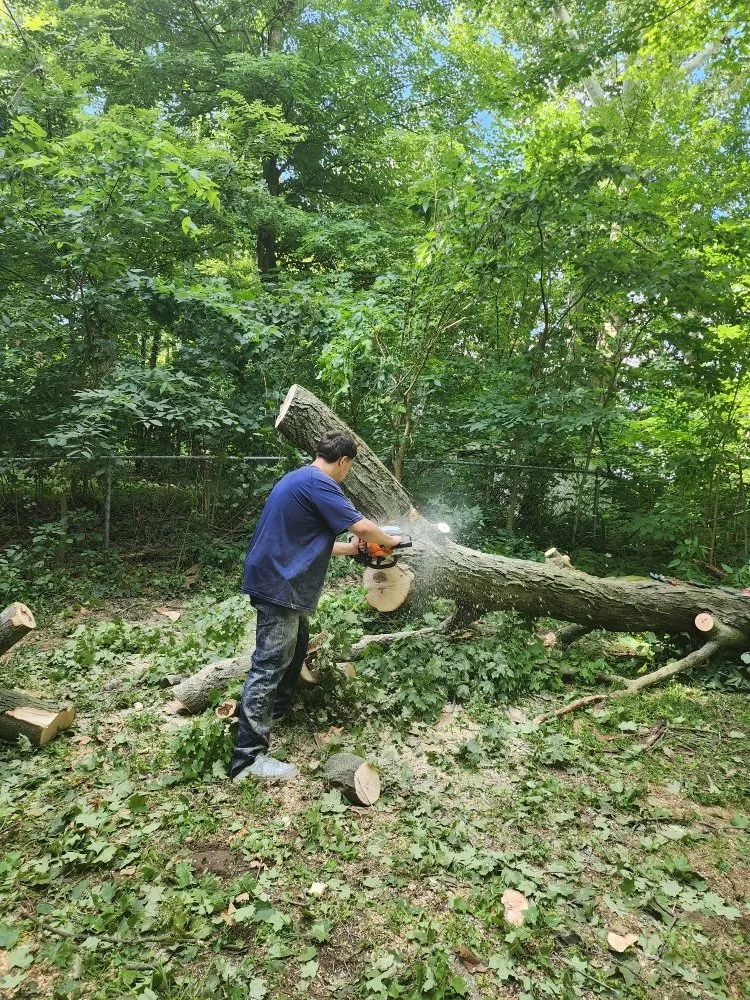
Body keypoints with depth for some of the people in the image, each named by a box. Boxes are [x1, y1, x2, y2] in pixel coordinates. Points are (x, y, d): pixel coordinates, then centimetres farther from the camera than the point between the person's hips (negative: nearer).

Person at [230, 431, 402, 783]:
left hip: (278, 578, 11)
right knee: (270, 664, -7)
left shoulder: (301, 479, 14)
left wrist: (350, 549, 22)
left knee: (296, 644, 25)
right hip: (278, 583, -11)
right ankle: (248, 757, 0)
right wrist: (389, 540, 1)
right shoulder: (318, 483, -17)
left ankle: (275, 714, 41)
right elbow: (361, 526, -19)